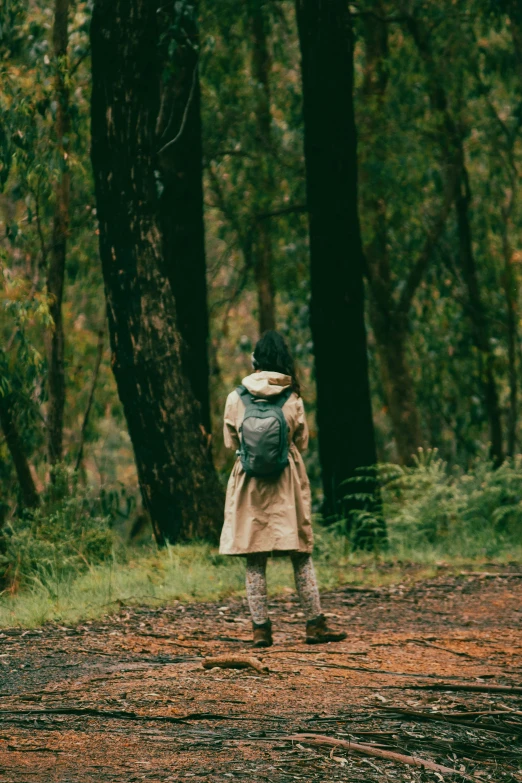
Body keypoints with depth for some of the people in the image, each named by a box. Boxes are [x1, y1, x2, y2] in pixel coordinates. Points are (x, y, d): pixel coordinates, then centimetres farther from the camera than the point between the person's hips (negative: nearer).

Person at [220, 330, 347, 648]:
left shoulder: (236, 399, -4)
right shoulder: (293, 399, -5)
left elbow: (230, 442, 8)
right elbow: (302, 443, 6)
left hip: (248, 485, 0)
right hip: (288, 485, 0)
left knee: (255, 562, 5)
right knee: (302, 558, 7)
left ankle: (261, 628, 2)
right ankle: (315, 624, 7)